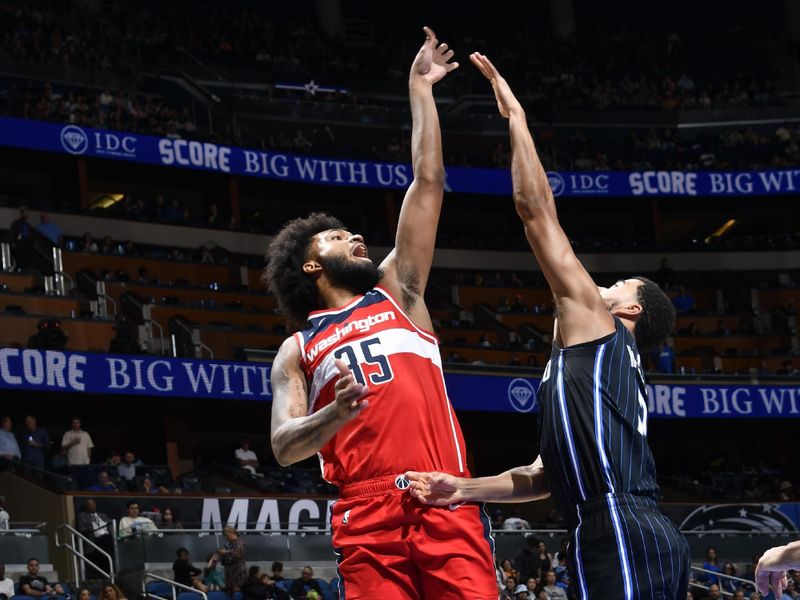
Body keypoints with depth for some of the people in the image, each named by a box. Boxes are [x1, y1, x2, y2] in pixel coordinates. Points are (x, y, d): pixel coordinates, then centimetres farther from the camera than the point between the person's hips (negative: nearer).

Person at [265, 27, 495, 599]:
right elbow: (284, 446, 6)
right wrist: (336, 413, -13)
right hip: (367, 511, -1)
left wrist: (420, 89, 21)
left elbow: (428, 182, 21)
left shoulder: (397, 291, 24)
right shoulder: (297, 350, 20)